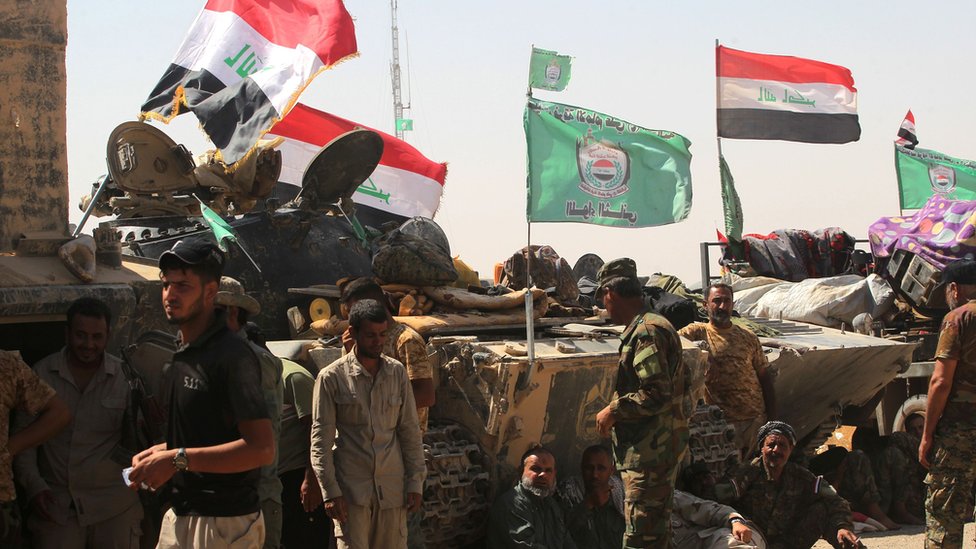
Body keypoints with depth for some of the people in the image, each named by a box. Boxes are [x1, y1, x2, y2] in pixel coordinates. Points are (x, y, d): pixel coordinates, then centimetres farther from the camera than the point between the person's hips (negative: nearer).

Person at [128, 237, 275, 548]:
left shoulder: (232, 355, -16)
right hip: (181, 515, 9)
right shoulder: (183, 355, 14)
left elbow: (262, 449, -23)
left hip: (225, 523, -9)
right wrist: (161, 452, 7)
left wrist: (178, 459, -23)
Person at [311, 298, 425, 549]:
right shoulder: (331, 377, -3)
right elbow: (321, 439, -4)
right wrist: (330, 491, -9)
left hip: (392, 487, 3)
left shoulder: (397, 373, 7)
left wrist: (415, 482, 4)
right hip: (351, 488, -3)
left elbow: (410, 431, 10)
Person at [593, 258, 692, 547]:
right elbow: (678, 385, 22)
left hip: (649, 452, -11)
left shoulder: (645, 332, -17)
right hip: (662, 448, 11)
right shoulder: (658, 325, 16)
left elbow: (657, 394, -25)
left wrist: (614, 411, -13)